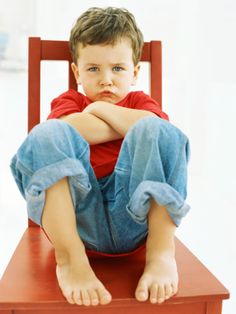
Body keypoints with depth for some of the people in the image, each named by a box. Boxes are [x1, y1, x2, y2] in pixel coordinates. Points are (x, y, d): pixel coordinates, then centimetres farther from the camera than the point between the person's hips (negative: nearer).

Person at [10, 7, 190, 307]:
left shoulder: (140, 101, 23)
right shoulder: (69, 100, 20)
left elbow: (157, 125, -6)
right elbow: (70, 128, -9)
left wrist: (100, 108, 3)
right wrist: (129, 124, 0)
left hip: (135, 217, 1)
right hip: (74, 216, 0)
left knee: (159, 132, -20)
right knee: (47, 134, -21)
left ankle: (161, 252, -24)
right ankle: (69, 258, -28)